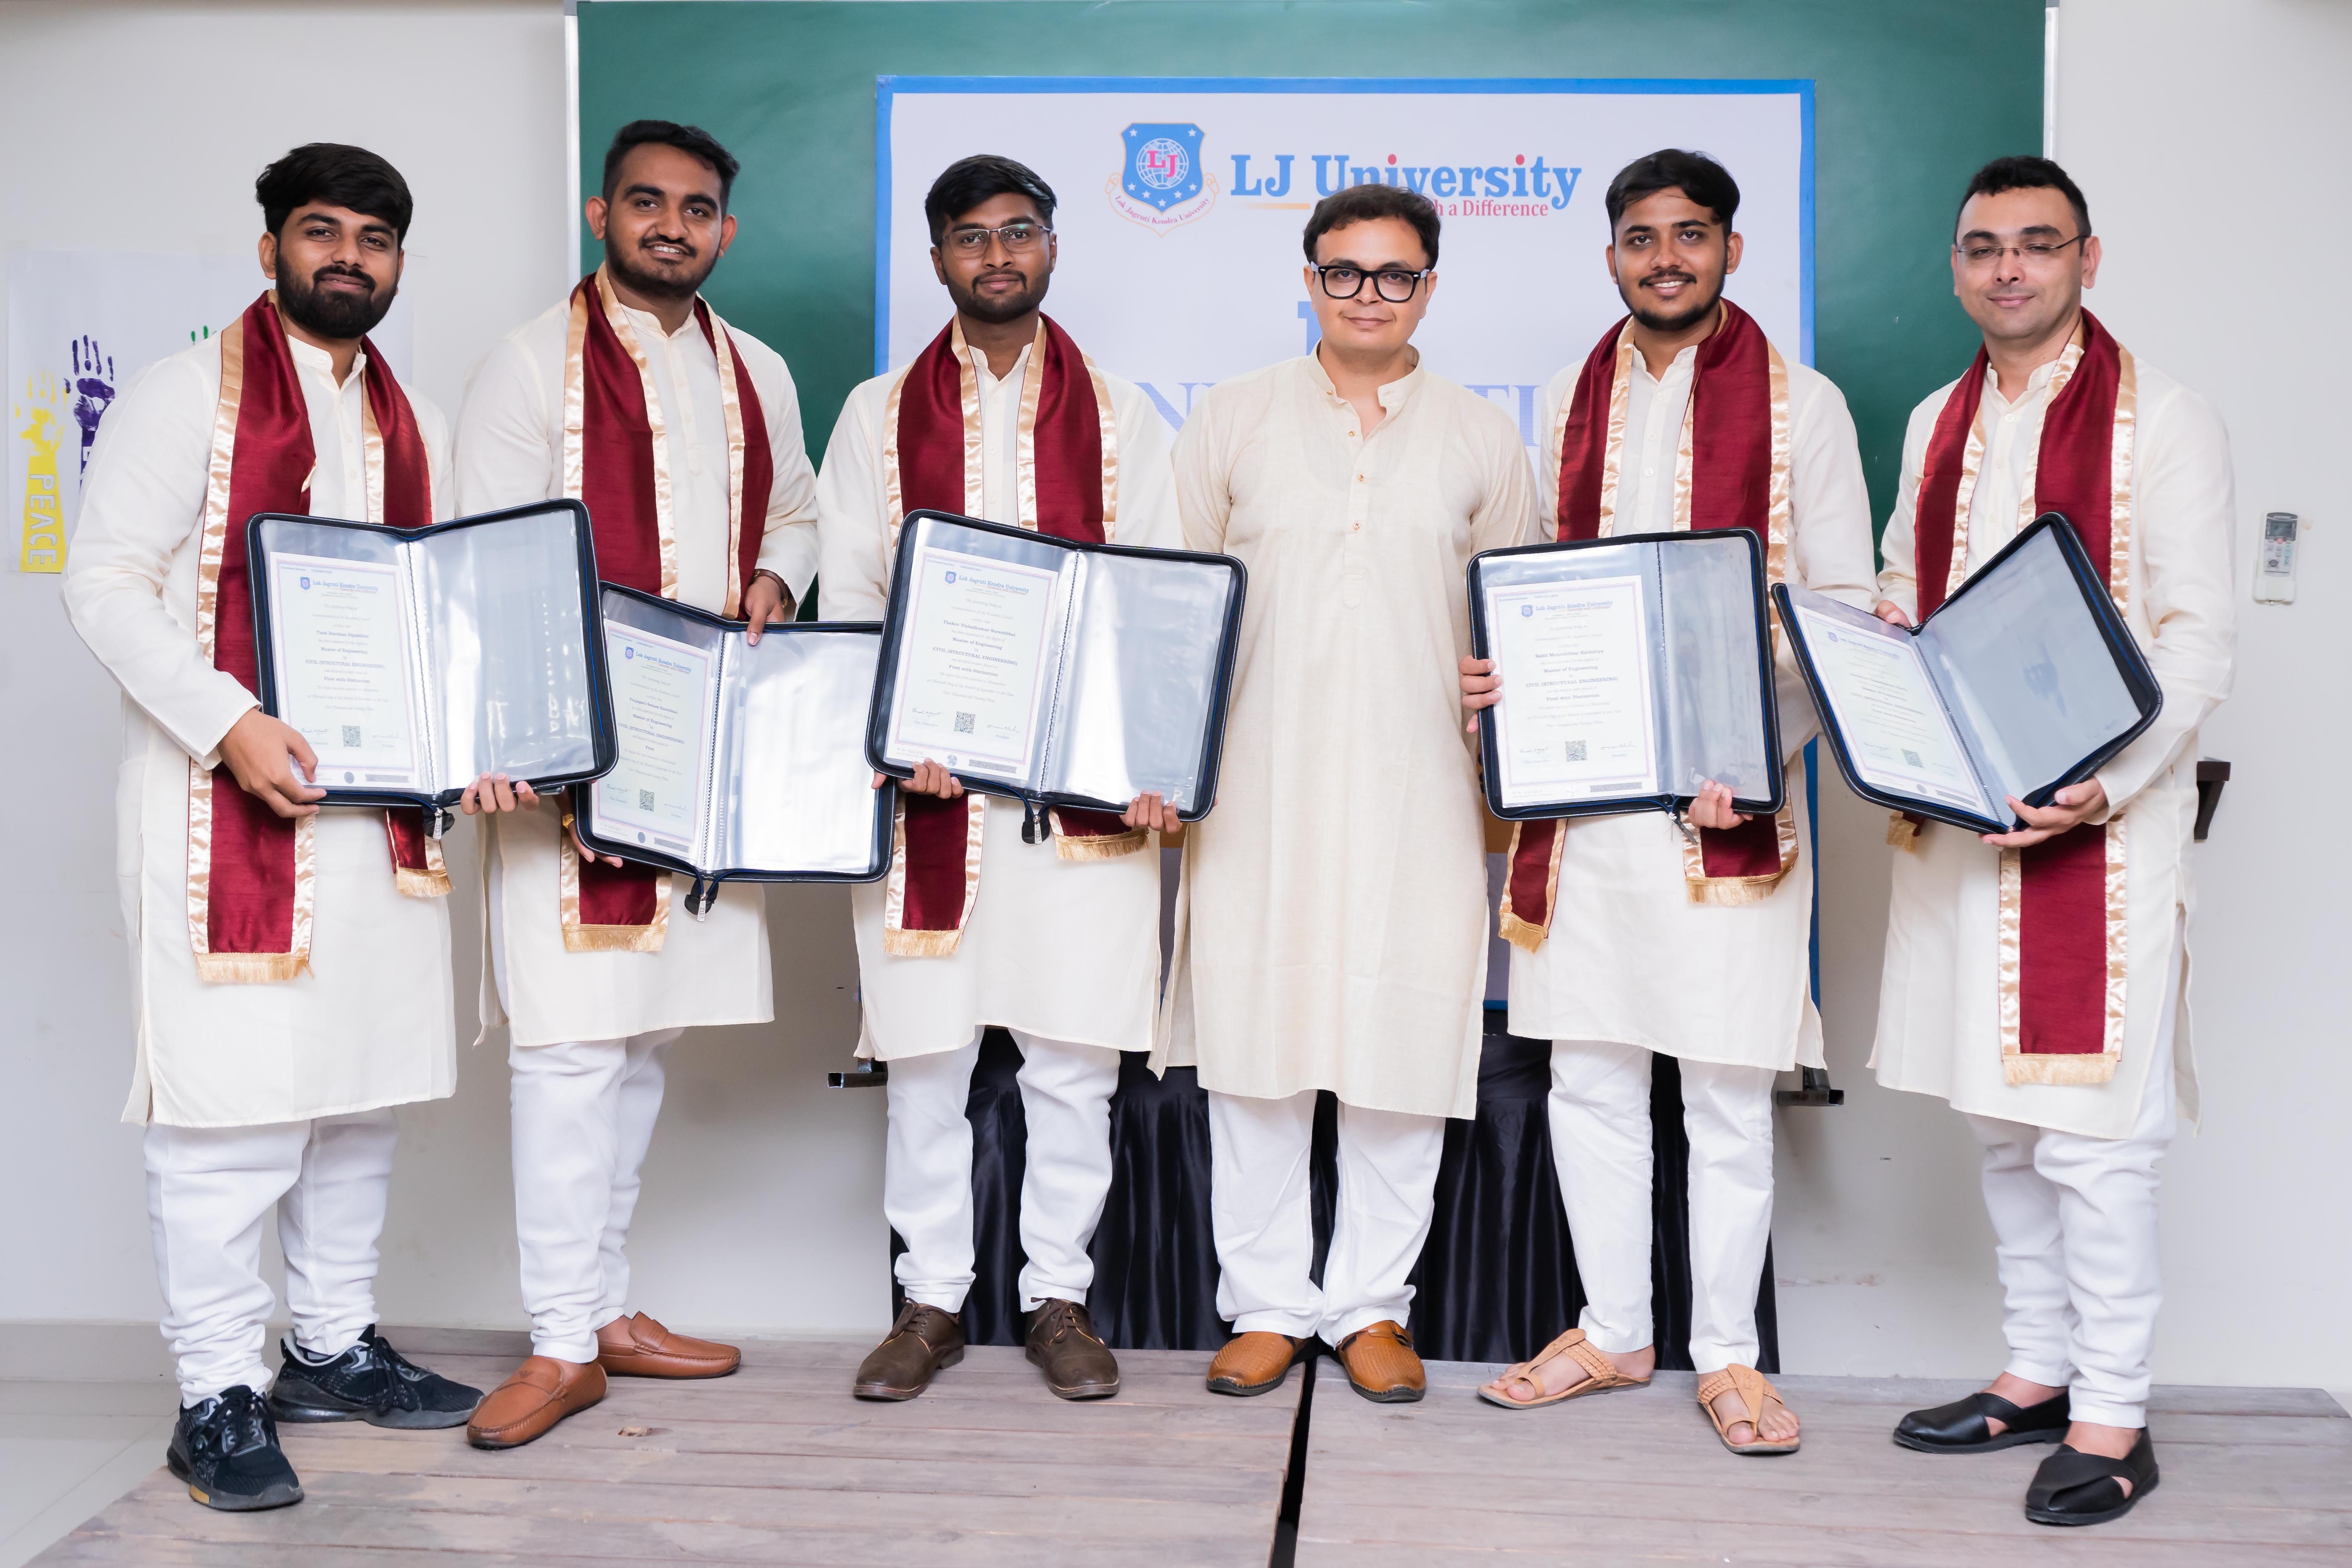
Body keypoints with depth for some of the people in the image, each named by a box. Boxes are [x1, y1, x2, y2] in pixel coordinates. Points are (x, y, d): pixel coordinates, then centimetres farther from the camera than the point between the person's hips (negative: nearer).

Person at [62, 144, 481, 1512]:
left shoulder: (418, 427, 17)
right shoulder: (190, 395, -2)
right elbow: (106, 581, -8)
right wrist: (229, 726, -20)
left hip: (384, 807, 6)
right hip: (227, 800, -6)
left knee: (364, 1088, 12)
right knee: (235, 1097, -6)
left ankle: (335, 1347, 26)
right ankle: (222, 1397, 4)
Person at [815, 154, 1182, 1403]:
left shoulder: (1121, 419, 11)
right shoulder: (879, 416, 10)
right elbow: (846, 603, 5)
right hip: (924, 790, 0)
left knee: (1072, 1057, 3)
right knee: (924, 1055, 4)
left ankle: (1058, 1296, 17)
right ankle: (931, 1300, 18)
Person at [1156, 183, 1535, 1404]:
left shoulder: (1481, 439, 11)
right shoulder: (1231, 420, 9)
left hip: (1419, 791, 1)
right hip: (1258, 788, 0)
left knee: (1406, 1043, 2)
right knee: (1252, 1039, 3)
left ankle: (1372, 1303, 17)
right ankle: (1266, 1304, 16)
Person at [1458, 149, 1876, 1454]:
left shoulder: (1801, 405, 1)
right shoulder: (1569, 402, 13)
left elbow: (1842, 614, -2)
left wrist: (1757, 754, -15)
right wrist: (1498, 675, -3)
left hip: (1728, 807, -4)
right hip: (1579, 792, 4)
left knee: (1729, 1091, 3)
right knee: (1587, 1075, 10)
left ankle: (1725, 1356, 18)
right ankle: (1611, 1331, 25)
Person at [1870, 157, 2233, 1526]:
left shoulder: (2162, 421, -5)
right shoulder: (1938, 424, 15)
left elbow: (2198, 641, -10)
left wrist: (2100, 790, -21)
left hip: (2101, 824, -6)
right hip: (1956, 819, 6)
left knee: (2091, 1128, -3)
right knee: (2001, 1117, 14)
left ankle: (2112, 1420, 10)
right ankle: (2038, 1372, 28)